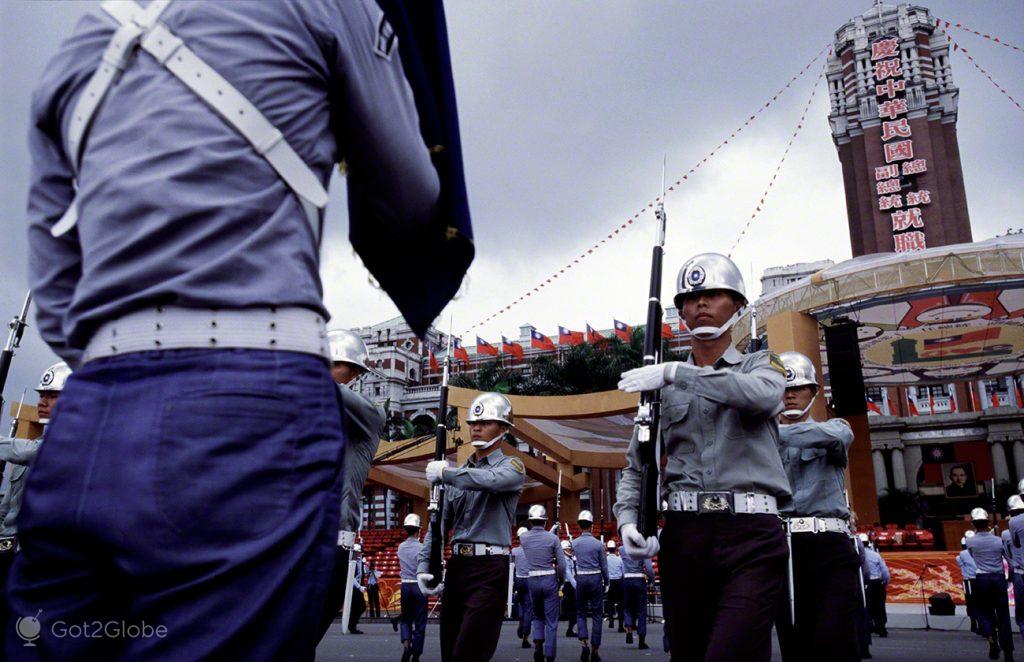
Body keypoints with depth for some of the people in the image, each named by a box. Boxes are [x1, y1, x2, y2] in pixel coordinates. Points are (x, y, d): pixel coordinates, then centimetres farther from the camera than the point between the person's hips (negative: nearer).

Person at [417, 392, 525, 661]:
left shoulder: (512, 465, 1)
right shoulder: (459, 474, 18)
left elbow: (492, 480, -25)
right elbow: (439, 524, 17)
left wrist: (444, 473, -14)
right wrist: (423, 566, 4)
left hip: (490, 568, -6)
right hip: (456, 566, 6)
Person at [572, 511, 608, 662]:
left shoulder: (574, 543, -2)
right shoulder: (598, 544, -7)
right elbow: (604, 566, -2)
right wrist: (606, 582, 14)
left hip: (580, 579, 1)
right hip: (596, 579, -1)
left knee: (581, 613, 13)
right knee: (597, 615, 6)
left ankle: (584, 643, -7)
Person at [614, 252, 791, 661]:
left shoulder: (760, 364, 11)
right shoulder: (663, 386, 16)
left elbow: (763, 395, -15)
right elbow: (636, 465, 14)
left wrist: (675, 373, -15)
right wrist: (627, 519, -4)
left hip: (751, 533, -3)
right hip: (684, 532, 3)